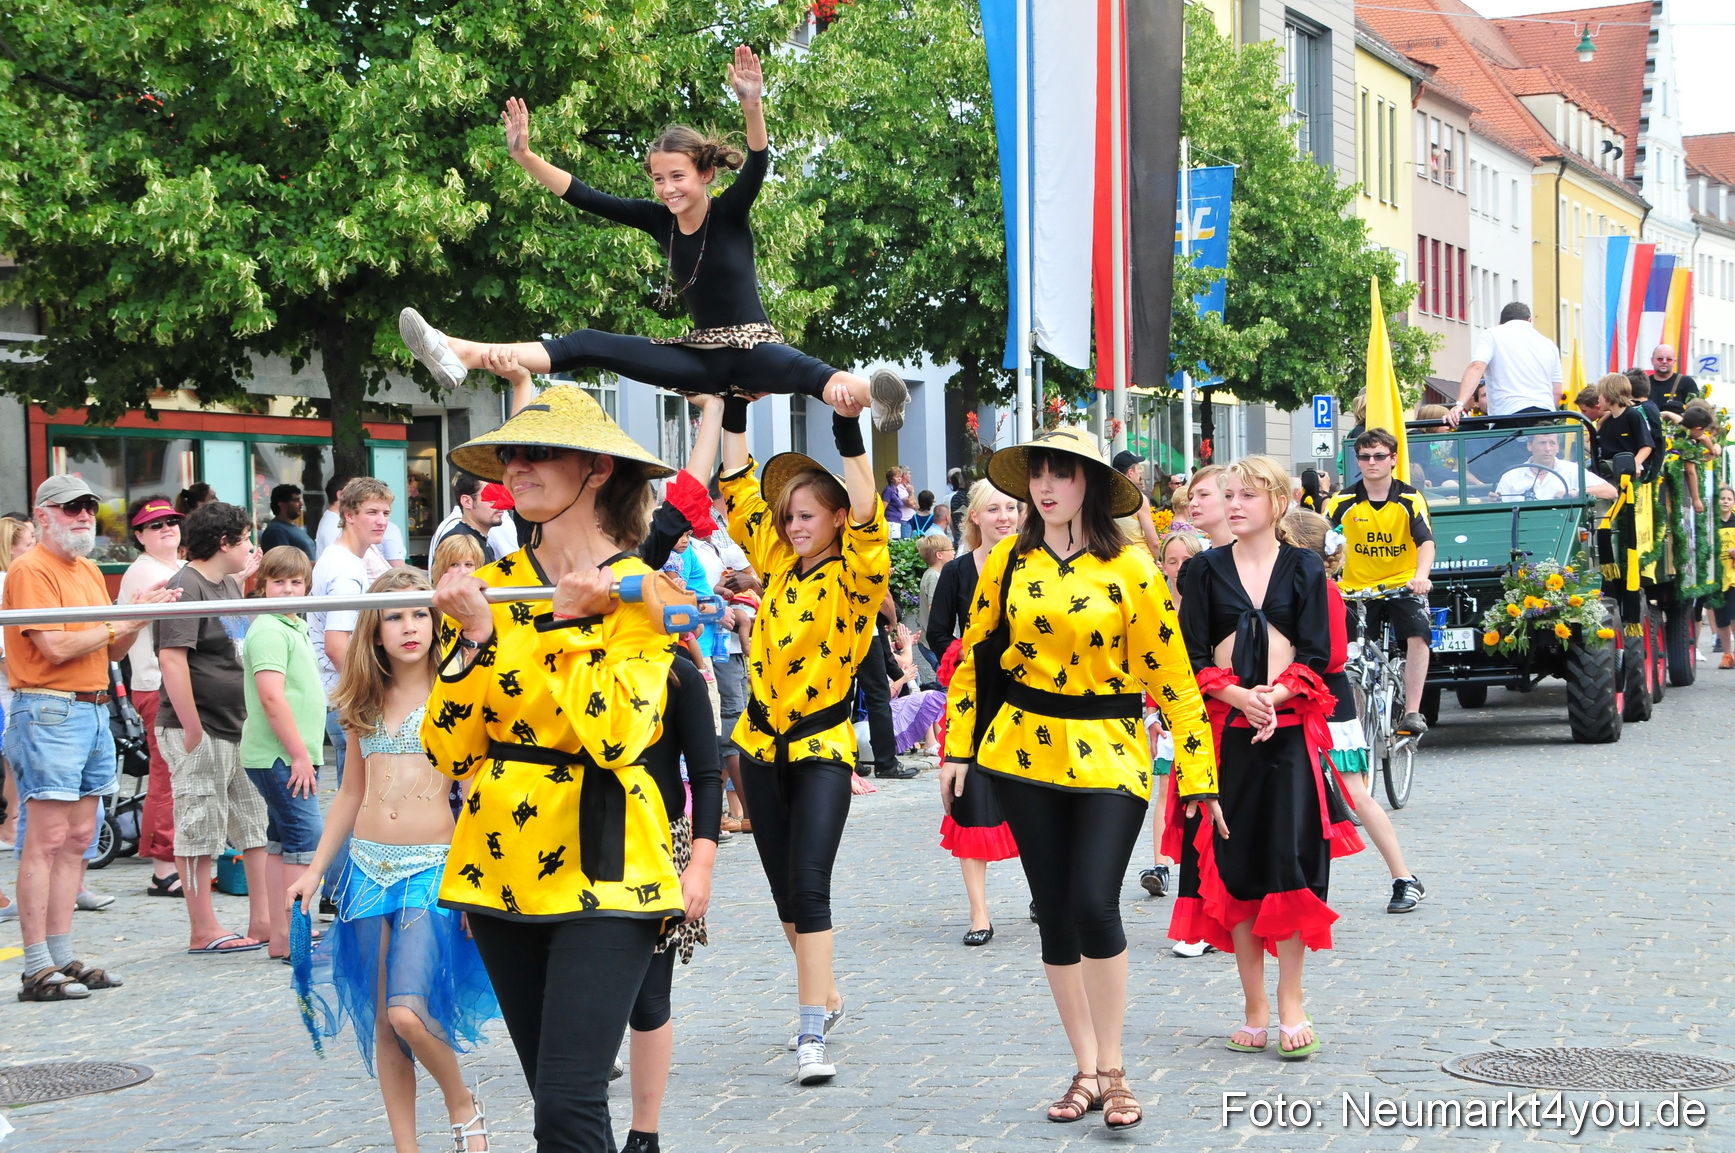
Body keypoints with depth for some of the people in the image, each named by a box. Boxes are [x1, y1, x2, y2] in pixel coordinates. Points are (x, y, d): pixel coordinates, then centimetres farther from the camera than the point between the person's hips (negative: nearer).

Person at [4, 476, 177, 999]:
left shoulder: (90, 571, 18)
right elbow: (56, 647, -18)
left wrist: (139, 618, 1)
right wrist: (121, 623, -8)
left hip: (94, 711, 9)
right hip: (48, 713, -9)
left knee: (77, 839, 9)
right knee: (47, 840, -9)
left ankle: (63, 958, 13)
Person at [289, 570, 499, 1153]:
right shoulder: (364, 701, 11)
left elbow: (475, 790, -6)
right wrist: (314, 870, 16)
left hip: (434, 868, -5)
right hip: (369, 868, 5)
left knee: (408, 1012, -17)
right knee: (381, 1022, 5)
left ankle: (463, 1103, 11)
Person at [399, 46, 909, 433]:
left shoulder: (729, 213, -9)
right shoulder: (658, 219, 4)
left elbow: (757, 168, -29)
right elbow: (583, 196, 4)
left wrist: (752, 105, -47)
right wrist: (525, 156, -6)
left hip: (753, 347, -5)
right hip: (700, 356, 5)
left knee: (808, 374, -40)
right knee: (590, 344, -8)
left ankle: (873, 398, -72)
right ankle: (462, 356, -20)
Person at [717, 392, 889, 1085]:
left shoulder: (854, 577, -11)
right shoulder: (777, 560, 4)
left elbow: (866, 514, -28)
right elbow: (739, 486, 8)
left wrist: (847, 429, -33)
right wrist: (732, 406, 3)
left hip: (822, 746, -6)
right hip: (762, 740, 6)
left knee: (809, 886, -15)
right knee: (783, 888, 13)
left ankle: (812, 1034, -15)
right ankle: (826, 996, 31)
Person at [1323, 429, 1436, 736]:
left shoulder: (1410, 500, -10)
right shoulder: (1343, 501, -7)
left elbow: (1426, 541, -21)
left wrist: (1421, 576, -40)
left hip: (1403, 584, -1)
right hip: (1358, 587, 2)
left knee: (1419, 637, -24)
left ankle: (1412, 712, -19)